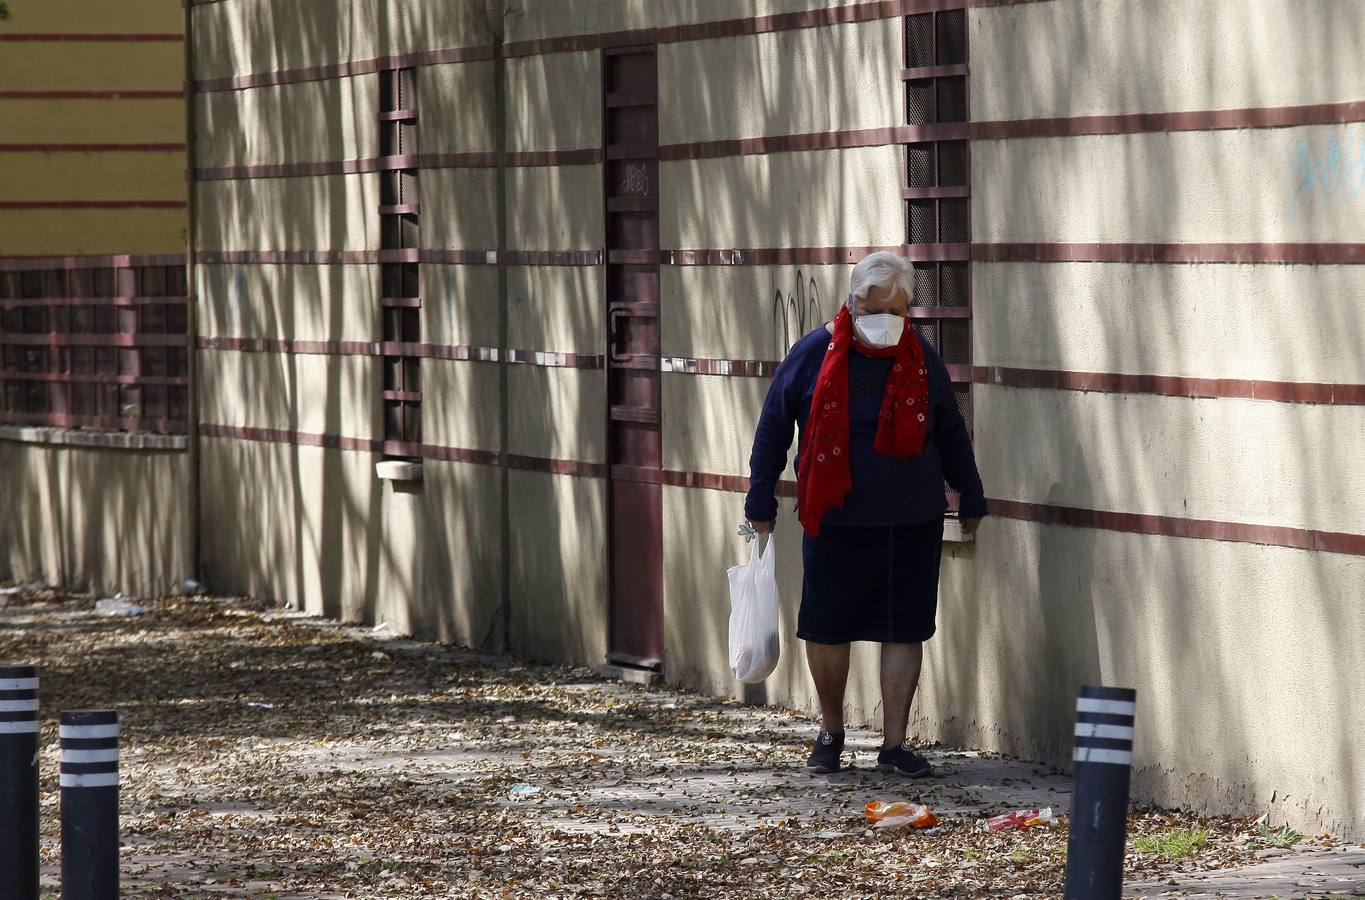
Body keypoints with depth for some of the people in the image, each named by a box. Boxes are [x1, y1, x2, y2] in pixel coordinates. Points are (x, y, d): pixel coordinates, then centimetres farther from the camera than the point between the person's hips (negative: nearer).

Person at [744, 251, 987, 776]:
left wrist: (970, 498, 20)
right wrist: (761, 501, 5)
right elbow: (773, 428, 5)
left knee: (904, 631, 2)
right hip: (834, 522, -1)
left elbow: (951, 433, 16)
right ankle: (830, 732, 25)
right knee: (826, 629, 4)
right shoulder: (814, 354, -3)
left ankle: (895, 743, 10)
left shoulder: (923, 361, 3)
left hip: (913, 524, 1)